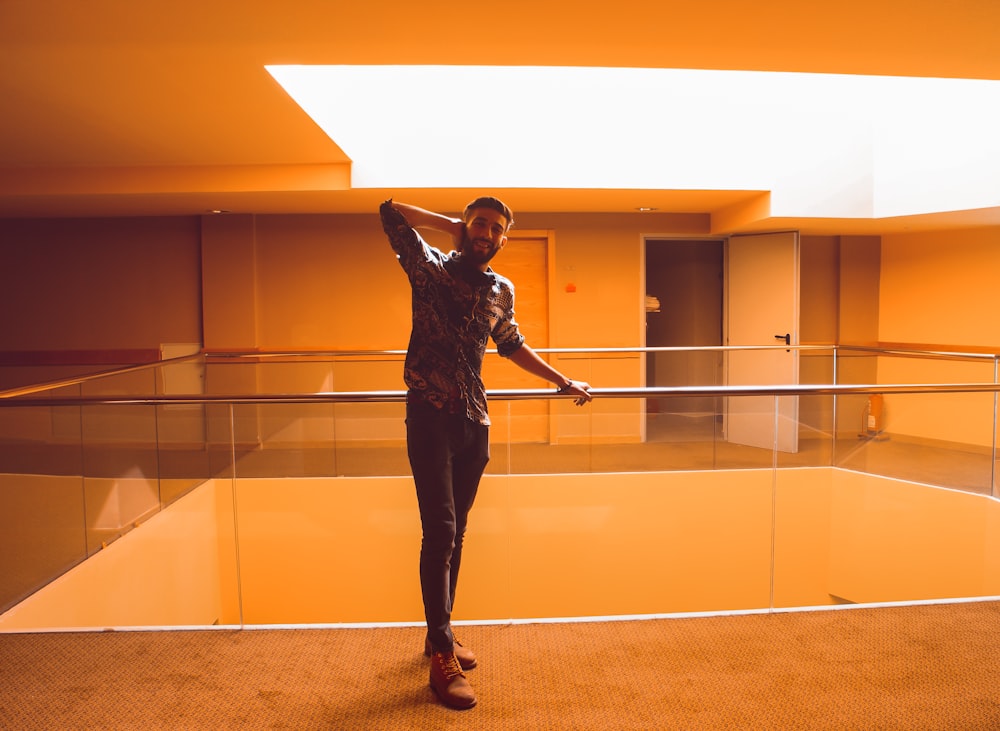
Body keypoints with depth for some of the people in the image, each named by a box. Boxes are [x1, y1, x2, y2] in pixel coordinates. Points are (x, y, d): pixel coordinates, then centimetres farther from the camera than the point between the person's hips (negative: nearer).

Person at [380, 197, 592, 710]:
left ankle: (440, 633, 28)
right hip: (429, 417, -5)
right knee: (439, 531, -8)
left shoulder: (501, 290, 13)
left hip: (474, 421, 5)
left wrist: (564, 382, 27)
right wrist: (453, 225, -1)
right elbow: (390, 212, -10)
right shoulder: (431, 269, 0)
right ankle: (442, 658, 2)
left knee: (455, 533, 13)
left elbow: (512, 345, 27)